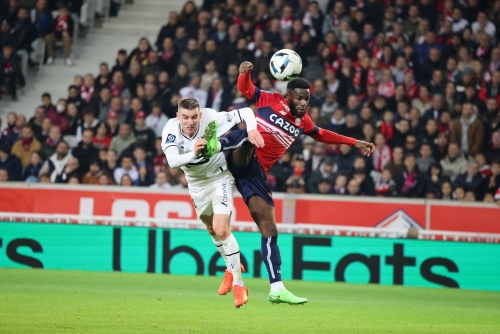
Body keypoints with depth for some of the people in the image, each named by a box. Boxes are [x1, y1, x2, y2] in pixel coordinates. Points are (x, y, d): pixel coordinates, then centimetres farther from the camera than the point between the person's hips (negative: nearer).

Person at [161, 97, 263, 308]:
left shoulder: (212, 120, -30)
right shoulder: (171, 130, -27)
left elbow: (245, 112, -22)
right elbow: (172, 161, -44)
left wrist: (252, 129, -42)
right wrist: (193, 154, -62)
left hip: (220, 177, -4)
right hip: (196, 183, 4)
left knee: (221, 230, -18)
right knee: (211, 229, 22)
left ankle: (238, 284, -8)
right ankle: (232, 267, 48)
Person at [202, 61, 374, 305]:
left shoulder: (303, 121, 15)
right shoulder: (270, 101, 0)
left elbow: (321, 135, 34)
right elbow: (245, 89, 9)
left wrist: (354, 143, 33)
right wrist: (245, 73, -13)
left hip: (256, 173, 5)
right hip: (241, 160, -5)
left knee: (269, 230, -1)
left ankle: (277, 289, -1)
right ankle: (215, 145, -65)